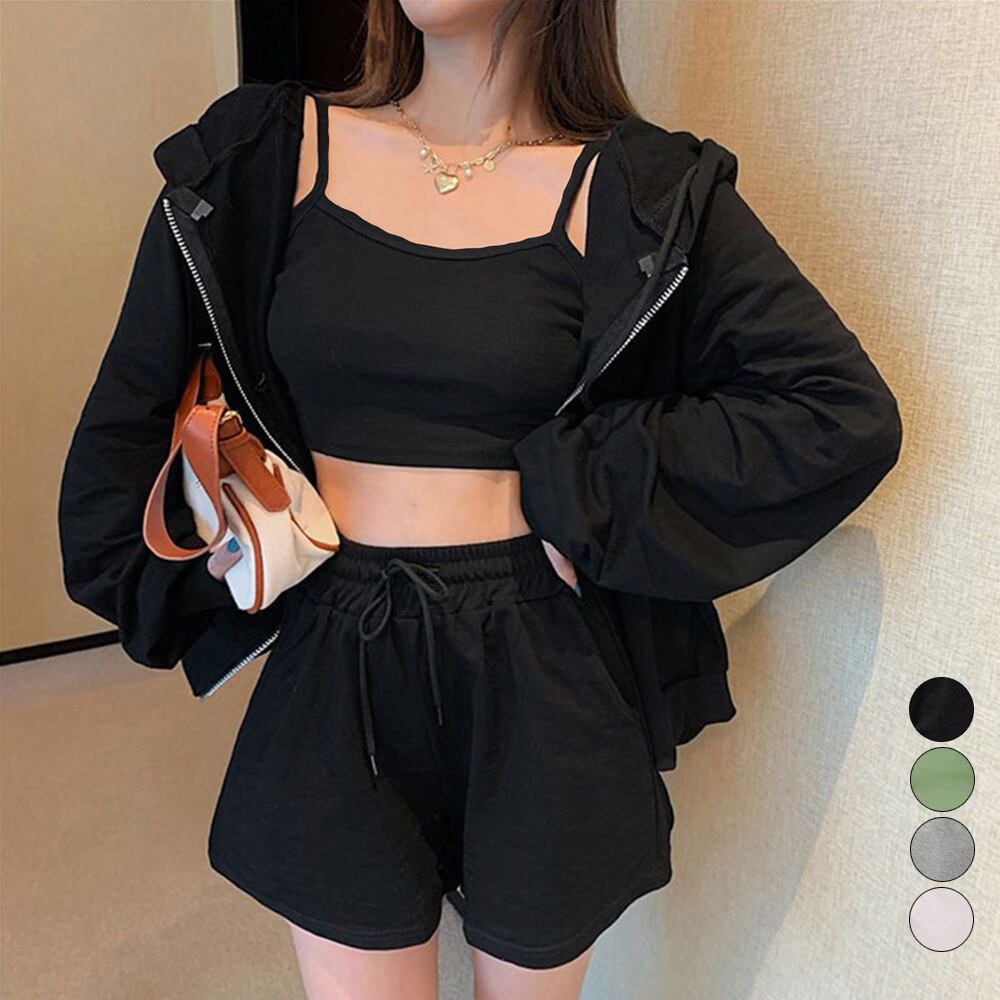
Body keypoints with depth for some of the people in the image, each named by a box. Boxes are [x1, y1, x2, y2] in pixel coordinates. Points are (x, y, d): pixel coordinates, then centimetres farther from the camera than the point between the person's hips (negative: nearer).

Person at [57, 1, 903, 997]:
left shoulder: (642, 193, -4)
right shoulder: (264, 155, 2)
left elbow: (847, 412, -9)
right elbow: (132, 411, 10)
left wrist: (566, 487, -13)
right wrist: (183, 593, 5)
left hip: (542, 678, 0)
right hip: (336, 666, 1)